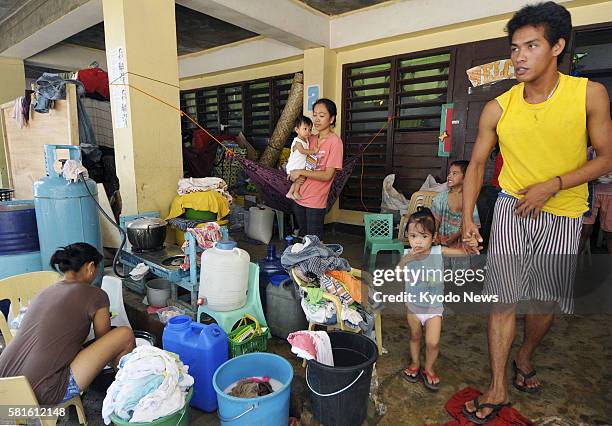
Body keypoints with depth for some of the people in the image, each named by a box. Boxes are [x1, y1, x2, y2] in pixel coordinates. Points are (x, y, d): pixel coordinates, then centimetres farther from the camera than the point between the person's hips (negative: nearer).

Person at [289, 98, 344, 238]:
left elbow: (327, 175, -18)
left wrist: (300, 172, -15)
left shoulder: (335, 141, -13)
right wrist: (298, 177, -4)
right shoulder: (311, 139, 8)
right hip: (300, 198, 6)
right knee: (303, 238, 19)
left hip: (316, 202, -6)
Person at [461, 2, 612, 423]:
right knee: (504, 299, -2)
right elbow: (477, 164, -1)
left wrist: (552, 185, -20)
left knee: (546, 302, 11)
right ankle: (498, 388, 13)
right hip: (512, 207, 0)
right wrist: (467, 217, -9)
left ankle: (525, 358, 41)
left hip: (563, 215, 1)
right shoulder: (497, 109, -7)